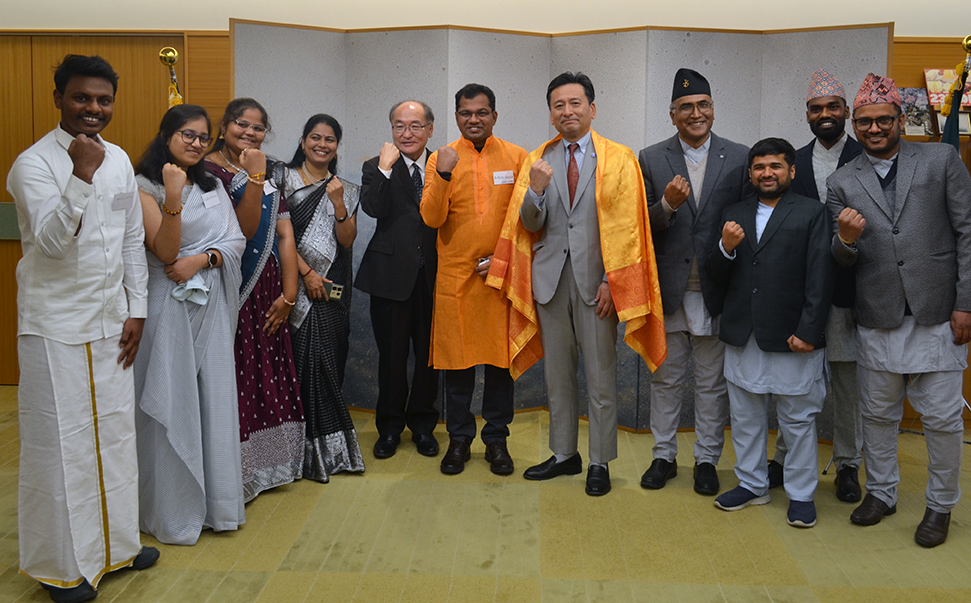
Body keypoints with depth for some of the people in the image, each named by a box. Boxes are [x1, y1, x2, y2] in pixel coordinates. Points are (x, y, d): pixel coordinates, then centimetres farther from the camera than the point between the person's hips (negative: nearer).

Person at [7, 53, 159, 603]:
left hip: (111, 321, 6)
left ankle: (116, 544, 30)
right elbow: (52, 240, -23)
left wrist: (136, 310, 8)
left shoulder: (120, 160, 7)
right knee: (59, 444, 3)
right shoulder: (34, 164, -11)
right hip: (55, 326, -6)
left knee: (115, 433, 14)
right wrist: (82, 176, -33)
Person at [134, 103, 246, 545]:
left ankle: (215, 501, 19)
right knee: (172, 403, -1)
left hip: (212, 305, 5)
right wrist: (173, 200, -26)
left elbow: (236, 241, 7)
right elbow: (165, 251, -13)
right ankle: (172, 511, 12)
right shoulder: (146, 188, -4)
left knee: (214, 397, 7)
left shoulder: (213, 186, 15)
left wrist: (202, 258, -10)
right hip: (170, 305, -5)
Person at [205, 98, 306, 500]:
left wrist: (288, 292, 0)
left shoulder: (270, 174, 13)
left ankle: (267, 464, 25)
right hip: (231, 291, -6)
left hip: (267, 291, 6)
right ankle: (237, 472, 12)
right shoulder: (209, 170, -6)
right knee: (236, 377, -1)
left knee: (269, 373, 11)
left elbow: (285, 234, 8)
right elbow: (243, 231, -15)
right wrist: (254, 179, -20)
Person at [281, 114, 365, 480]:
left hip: (333, 287, 3)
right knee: (307, 358, -6)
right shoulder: (286, 180, 2)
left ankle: (331, 445, 16)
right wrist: (307, 273, -12)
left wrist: (339, 204, -13)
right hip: (298, 283, -3)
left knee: (330, 360, 4)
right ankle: (312, 449, 3)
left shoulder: (345, 189, 12)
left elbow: (347, 240, 2)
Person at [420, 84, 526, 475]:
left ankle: (496, 439, 20)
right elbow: (431, 219, -7)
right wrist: (444, 174, -20)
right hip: (455, 276, 0)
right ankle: (459, 438, 20)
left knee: (501, 358, 5)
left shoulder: (516, 157, 6)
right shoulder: (440, 159, 3)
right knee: (457, 358, 6)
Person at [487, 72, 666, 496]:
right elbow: (529, 225, 5)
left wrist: (612, 281, -10)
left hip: (596, 280, -3)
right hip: (550, 278, 3)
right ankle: (564, 455, 26)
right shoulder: (537, 160, 9)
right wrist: (536, 190, -15)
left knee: (600, 376, 4)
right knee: (557, 373, 12)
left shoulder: (618, 159, 0)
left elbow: (626, 227, -3)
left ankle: (600, 463, 17)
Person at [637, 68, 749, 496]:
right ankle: (663, 456, 28)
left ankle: (707, 460, 25)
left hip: (716, 292, 0)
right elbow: (643, 228, -1)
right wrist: (667, 205, -21)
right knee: (666, 379, 13)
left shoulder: (739, 158, 1)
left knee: (712, 383, 10)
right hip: (668, 291, 1)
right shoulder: (651, 160, 2)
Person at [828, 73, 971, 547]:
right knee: (878, 415, 14)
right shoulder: (842, 183, 7)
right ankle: (880, 492, 33)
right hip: (877, 320, 2)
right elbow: (844, 262, 5)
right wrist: (845, 240, -19)